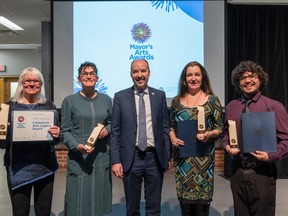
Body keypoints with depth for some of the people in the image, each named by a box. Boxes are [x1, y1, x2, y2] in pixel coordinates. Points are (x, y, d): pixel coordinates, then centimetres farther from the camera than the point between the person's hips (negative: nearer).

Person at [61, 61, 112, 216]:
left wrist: (106, 129, -6)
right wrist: (77, 146, -19)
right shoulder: (69, 101, -1)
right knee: (79, 199, 1)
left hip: (101, 156, 3)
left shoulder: (106, 99, 8)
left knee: (99, 197, 10)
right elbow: (65, 131, -2)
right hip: (78, 157, -2)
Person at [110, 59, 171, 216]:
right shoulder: (120, 97, 0)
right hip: (131, 158, -1)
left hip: (155, 157, 1)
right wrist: (115, 161, -6)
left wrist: (167, 156, 3)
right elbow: (115, 132, -1)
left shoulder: (160, 96, 5)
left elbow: (165, 128, 7)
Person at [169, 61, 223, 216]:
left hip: (203, 156, -2)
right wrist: (173, 138, -6)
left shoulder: (212, 100, 0)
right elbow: (171, 126, 14)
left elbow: (219, 128, 1)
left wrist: (209, 134, -18)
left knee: (202, 197, 3)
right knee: (184, 197, 8)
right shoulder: (177, 101, 7)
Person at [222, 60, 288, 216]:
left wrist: (271, 156, -19)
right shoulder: (231, 107, 7)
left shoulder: (274, 107, -7)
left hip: (262, 172, -4)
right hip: (237, 171, 4)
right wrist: (227, 146, -1)